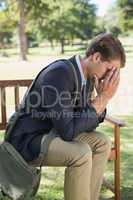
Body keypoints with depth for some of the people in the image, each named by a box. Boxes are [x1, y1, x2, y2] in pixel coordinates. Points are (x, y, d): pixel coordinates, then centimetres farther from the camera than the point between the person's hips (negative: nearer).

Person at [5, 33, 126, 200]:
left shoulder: (88, 76, 1)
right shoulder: (60, 73, -26)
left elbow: (88, 124, 6)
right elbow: (67, 131, -29)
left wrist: (102, 97, -11)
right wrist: (103, 98, -23)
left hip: (53, 133, 9)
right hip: (27, 141, -9)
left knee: (102, 142, 2)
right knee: (81, 152, -28)